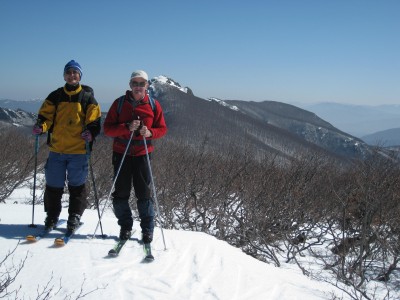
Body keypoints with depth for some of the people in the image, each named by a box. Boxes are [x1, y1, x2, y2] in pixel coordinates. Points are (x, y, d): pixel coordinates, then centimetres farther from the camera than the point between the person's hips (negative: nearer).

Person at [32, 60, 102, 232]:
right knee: (53, 185, 7)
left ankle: (75, 216, 17)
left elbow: (94, 122, 2)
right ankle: (52, 216, 22)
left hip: (79, 150, -2)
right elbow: (45, 116, 8)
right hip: (56, 149, 2)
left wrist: (90, 133, -18)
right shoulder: (55, 96, 10)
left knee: (77, 185, 4)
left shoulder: (87, 97, 4)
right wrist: (41, 126, -14)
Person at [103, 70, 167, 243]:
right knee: (121, 193, 4)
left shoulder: (154, 105, 2)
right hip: (121, 153, 1)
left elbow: (162, 129, 6)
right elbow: (107, 128, -4)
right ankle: (125, 226, 21)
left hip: (143, 154, 0)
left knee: (144, 193, 0)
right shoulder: (120, 103, 0)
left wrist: (150, 132, -16)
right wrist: (127, 127, -20)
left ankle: (147, 229, 14)